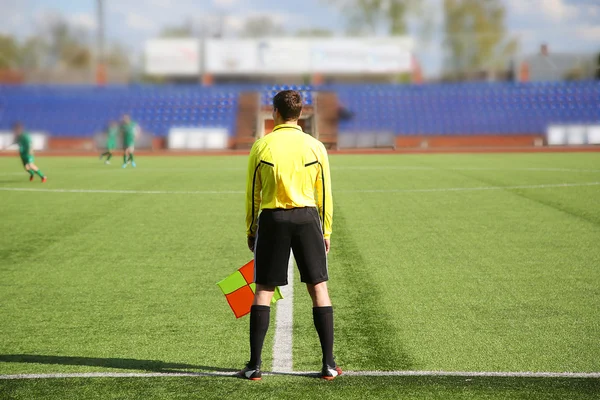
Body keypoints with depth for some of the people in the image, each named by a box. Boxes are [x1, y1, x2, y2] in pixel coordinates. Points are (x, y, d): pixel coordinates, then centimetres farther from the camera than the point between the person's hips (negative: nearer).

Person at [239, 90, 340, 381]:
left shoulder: (261, 146, 0)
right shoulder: (315, 147, 2)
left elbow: (252, 193, 3)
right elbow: (324, 194, 5)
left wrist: (250, 230, 13)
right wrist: (326, 231, 13)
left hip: (272, 218, 0)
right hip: (307, 217, 1)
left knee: (263, 290, 5)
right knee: (319, 288, 7)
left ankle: (254, 365, 3)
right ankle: (329, 365, 6)